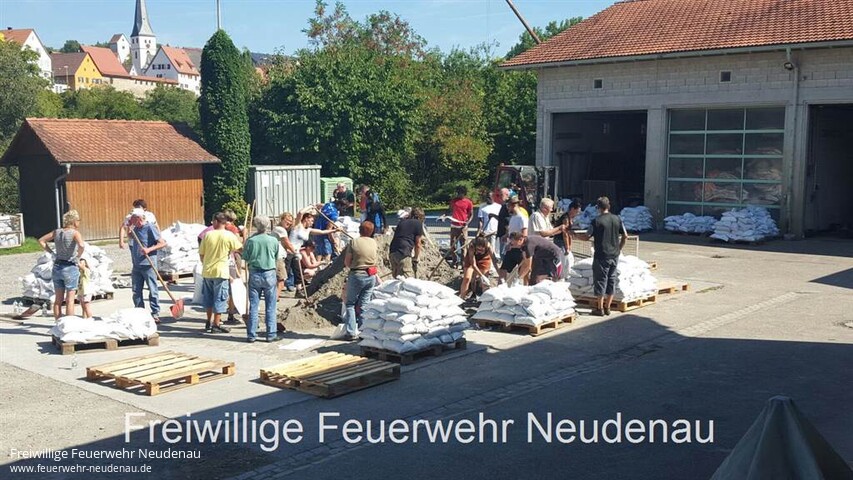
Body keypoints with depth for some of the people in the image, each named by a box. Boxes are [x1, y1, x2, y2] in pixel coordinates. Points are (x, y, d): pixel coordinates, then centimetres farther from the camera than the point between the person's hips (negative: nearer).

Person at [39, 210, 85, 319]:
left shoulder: (57, 232, 6)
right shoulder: (75, 233, -12)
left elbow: (41, 240, 13)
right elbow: (81, 245, -30)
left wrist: (51, 253, 11)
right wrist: (78, 255, -12)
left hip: (57, 267, 6)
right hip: (70, 268, -6)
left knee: (58, 299, 12)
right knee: (70, 299, 1)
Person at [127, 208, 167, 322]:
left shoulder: (150, 228, -10)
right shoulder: (135, 229, 12)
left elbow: (162, 243, -12)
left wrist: (149, 249, -24)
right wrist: (129, 229, 12)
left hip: (148, 264, -7)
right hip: (136, 265, 7)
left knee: (153, 290, 0)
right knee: (136, 291, 9)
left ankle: (155, 313, 5)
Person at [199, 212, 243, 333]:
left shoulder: (208, 235, -2)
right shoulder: (229, 235, -10)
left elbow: (201, 254, 4)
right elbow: (241, 249, -5)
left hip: (207, 271, 3)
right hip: (221, 272, -3)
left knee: (209, 297, 17)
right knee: (219, 298, 4)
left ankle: (209, 323, 26)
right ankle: (216, 325, 5)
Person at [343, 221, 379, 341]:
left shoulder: (354, 242, -9)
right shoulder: (374, 243, 3)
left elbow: (347, 262, -5)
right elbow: (376, 261, 10)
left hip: (356, 275, -4)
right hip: (371, 276, 4)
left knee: (351, 304, 6)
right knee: (364, 304, 11)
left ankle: (351, 332, -1)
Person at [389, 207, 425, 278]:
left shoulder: (402, 221, 21)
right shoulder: (418, 223, 5)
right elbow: (417, 244, 6)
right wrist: (416, 259, 16)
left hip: (392, 252, 7)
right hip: (404, 253, -7)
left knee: (396, 277, 16)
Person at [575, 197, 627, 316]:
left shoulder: (597, 221, -12)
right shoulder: (617, 219, 5)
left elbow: (587, 237, -9)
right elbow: (625, 236, 9)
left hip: (602, 256, -5)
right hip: (615, 256, 5)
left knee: (600, 280, 2)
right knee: (611, 280, 12)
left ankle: (600, 308, 6)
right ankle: (607, 307, 17)